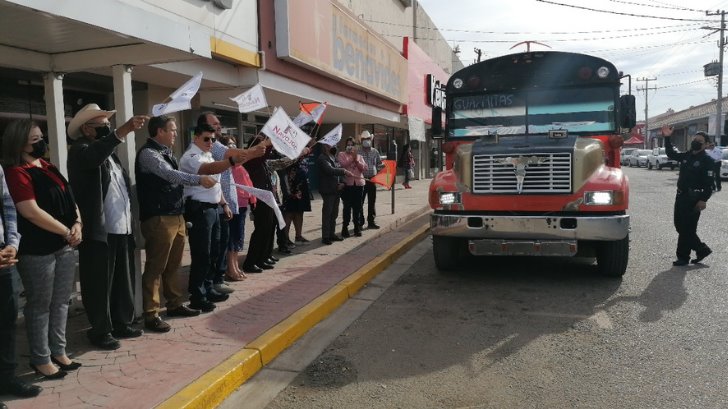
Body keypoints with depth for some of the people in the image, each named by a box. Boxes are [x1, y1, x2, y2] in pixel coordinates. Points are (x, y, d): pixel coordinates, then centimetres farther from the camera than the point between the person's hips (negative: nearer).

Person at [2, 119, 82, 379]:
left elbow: (69, 199, 15)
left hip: (64, 247, 8)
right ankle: (41, 359, 16)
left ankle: (58, 352, 27)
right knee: (40, 306, 4)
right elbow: (31, 211, -20)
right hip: (37, 250, -8)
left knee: (61, 302, 14)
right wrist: (67, 232, -14)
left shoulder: (48, 168, 14)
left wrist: (77, 224, -3)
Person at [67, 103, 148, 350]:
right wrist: (123, 131, -42)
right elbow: (95, 156, -31)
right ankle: (101, 332, 15)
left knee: (123, 282, 15)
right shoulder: (80, 150, -6)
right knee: (99, 285, 2)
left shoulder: (109, 152, 18)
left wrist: (128, 219, 16)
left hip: (122, 230, 8)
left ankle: (122, 324, 28)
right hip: (98, 232, -8)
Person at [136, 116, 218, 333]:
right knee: (155, 267, -3)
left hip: (176, 216, 9)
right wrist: (200, 179, -30)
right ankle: (151, 315, 5)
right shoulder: (148, 153, -12)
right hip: (159, 219, -9)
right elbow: (171, 175, -26)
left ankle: (175, 304, 29)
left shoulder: (166, 153, 17)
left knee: (173, 265, 17)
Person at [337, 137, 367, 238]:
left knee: (357, 207, 6)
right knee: (347, 207, -5)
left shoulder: (359, 156, 17)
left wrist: (356, 160, -7)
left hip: (359, 183, 3)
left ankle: (357, 228, 14)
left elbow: (364, 168, 4)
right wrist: (352, 157, -12)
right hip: (347, 184, -3)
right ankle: (345, 228, 4)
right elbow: (343, 164, -11)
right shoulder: (341, 155, 8)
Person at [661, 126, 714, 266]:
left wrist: (703, 200, -22)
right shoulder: (686, 156, 11)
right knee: (680, 225, 12)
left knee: (687, 228, -3)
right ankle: (701, 249, 26)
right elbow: (671, 154, 24)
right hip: (681, 196, 8)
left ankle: (683, 257, 7)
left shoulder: (707, 160, -9)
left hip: (694, 199, -8)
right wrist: (667, 138, 11)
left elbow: (709, 182, -14)